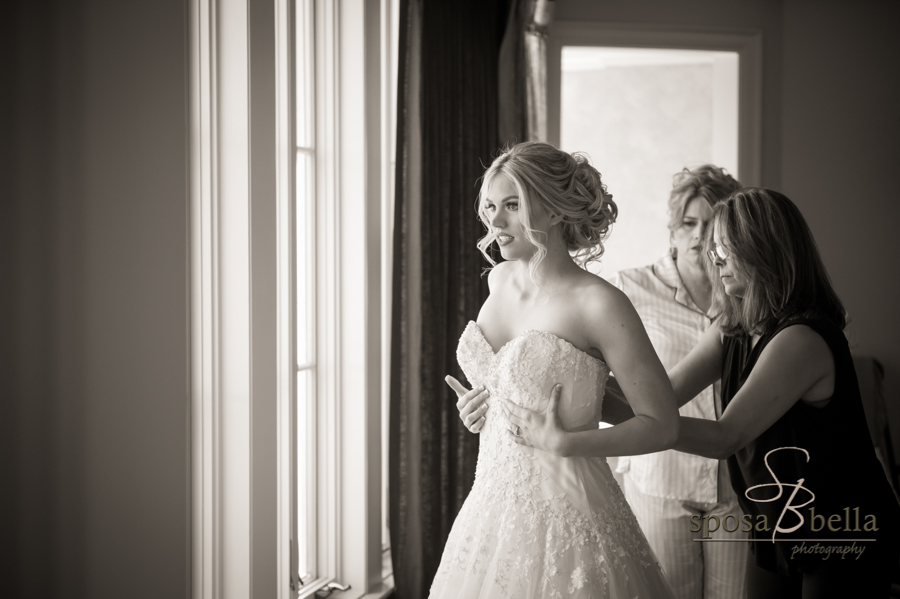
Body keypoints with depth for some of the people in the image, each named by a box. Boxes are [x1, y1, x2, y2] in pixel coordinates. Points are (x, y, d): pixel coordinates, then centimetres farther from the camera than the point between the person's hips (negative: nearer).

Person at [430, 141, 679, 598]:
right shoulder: (499, 281, 6)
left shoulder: (598, 303, -15)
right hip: (490, 506, 6)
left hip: (564, 511, -6)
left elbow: (662, 425, -12)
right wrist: (480, 405, 10)